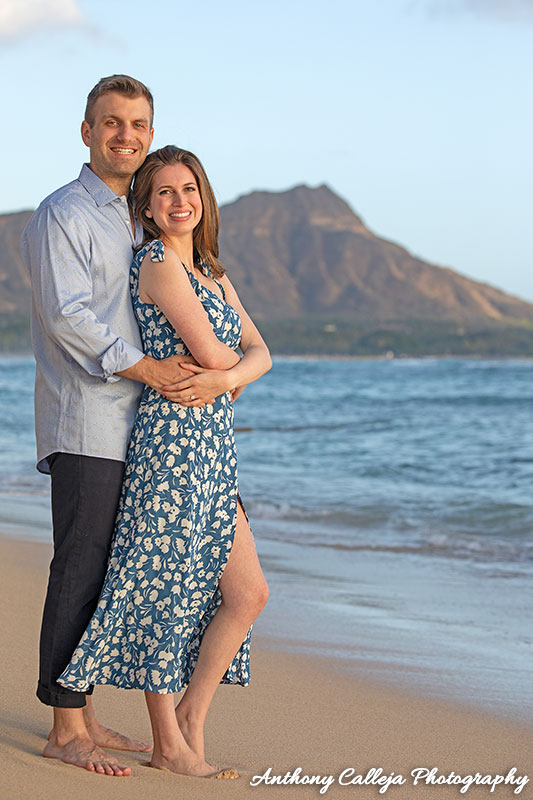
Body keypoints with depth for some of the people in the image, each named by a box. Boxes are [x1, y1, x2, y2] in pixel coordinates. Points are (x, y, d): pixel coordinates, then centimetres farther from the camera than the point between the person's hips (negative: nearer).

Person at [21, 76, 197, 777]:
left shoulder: (136, 220, 21)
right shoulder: (62, 214, -7)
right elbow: (66, 314, -18)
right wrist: (145, 367, -20)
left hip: (131, 426, 9)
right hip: (85, 422, -9)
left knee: (108, 572, 10)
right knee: (81, 569, -7)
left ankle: (85, 714, 18)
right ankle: (65, 730, -1)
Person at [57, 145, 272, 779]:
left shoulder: (212, 272, 18)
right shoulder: (157, 261, -9)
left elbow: (259, 353, 10)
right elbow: (211, 352, -16)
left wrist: (225, 377, -9)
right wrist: (231, 370, 6)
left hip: (213, 452, 9)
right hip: (172, 439, -9)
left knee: (248, 593, 8)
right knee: (164, 588, -1)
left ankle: (190, 720, 18)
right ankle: (168, 744, 8)